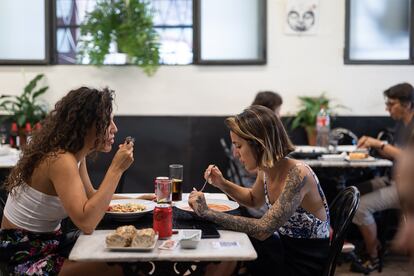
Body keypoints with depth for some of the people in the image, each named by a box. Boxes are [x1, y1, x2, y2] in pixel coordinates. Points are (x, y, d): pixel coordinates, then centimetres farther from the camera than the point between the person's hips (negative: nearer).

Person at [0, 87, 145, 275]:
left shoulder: (76, 154, 3)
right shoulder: (60, 160, -25)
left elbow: (90, 197, 14)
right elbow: (86, 223, -34)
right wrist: (116, 169, -29)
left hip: (50, 241, 9)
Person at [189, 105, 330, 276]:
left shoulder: (297, 175, -27)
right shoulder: (265, 170, -5)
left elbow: (263, 229, -33)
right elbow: (254, 199, 18)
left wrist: (208, 212, -30)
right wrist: (222, 184, 1)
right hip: (283, 247, 6)